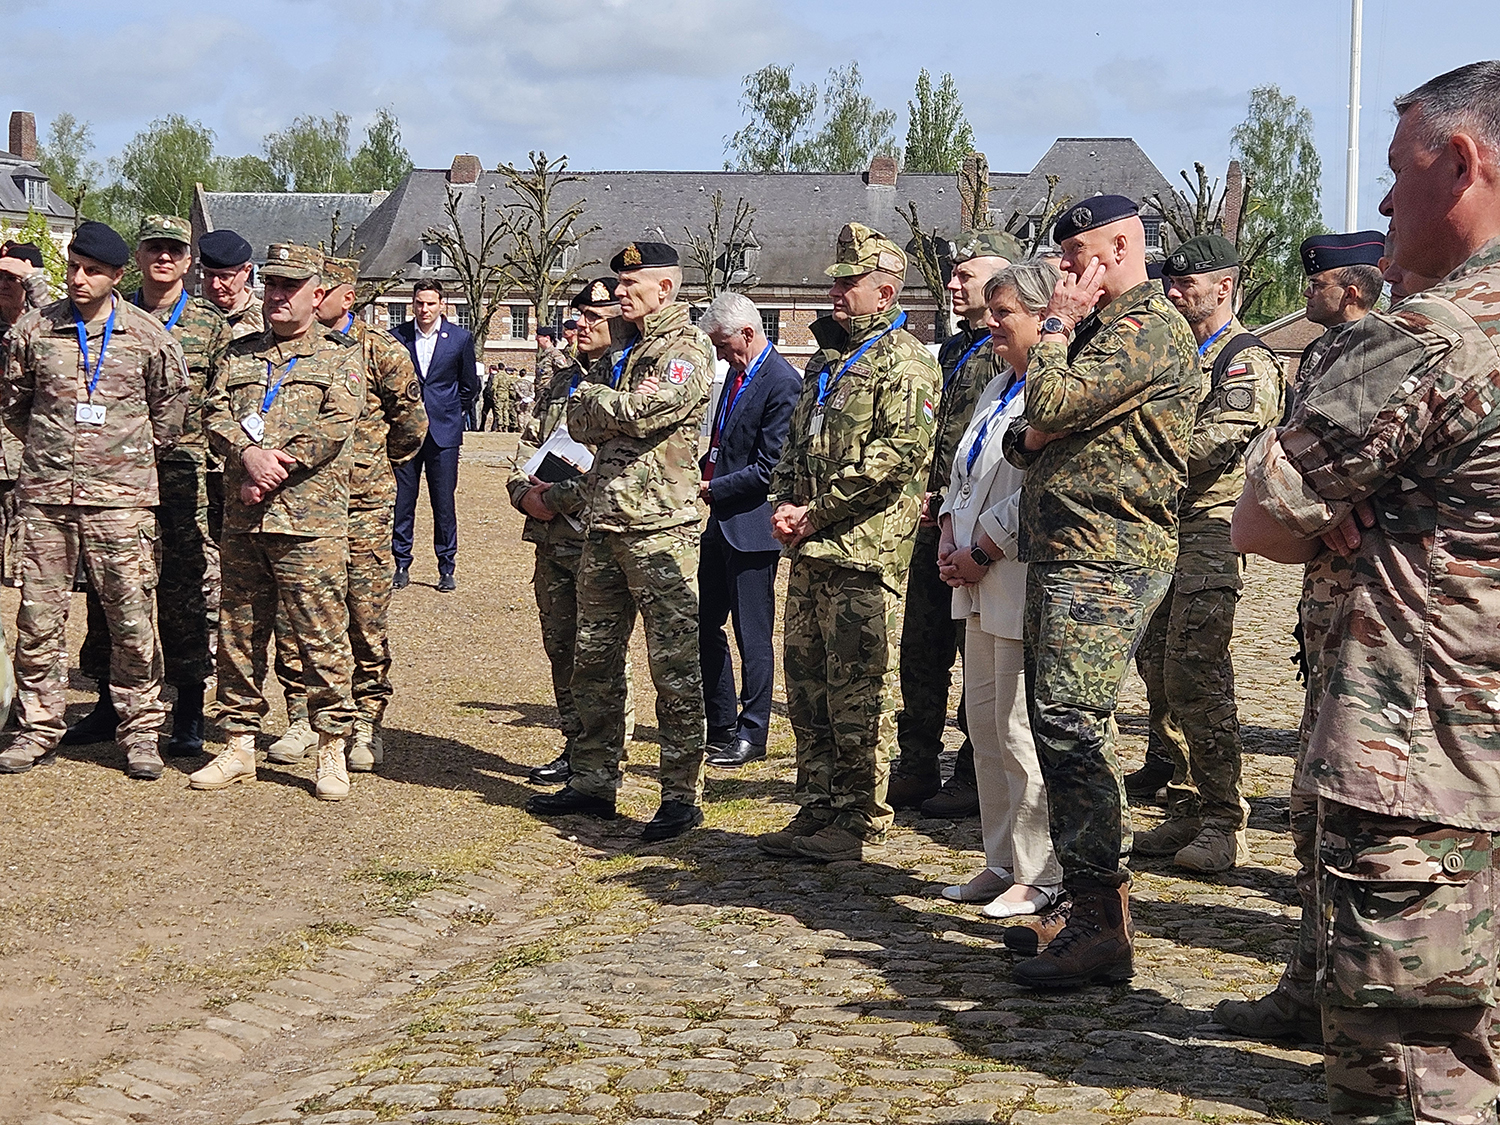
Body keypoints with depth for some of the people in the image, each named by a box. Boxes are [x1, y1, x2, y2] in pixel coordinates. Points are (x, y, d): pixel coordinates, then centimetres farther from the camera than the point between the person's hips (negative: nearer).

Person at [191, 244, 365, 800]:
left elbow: (335, 425, -8)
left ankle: (333, 751, 5)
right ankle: (239, 745, 19)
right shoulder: (240, 352, 19)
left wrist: (274, 471, -12)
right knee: (238, 633, 9)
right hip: (242, 522, 5)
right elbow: (216, 412, 6)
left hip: (310, 521, -5)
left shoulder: (341, 354, 6)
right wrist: (250, 455, -14)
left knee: (322, 638, -4)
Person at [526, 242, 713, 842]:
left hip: (660, 528, -9)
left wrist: (591, 396, -3)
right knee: (593, 658, 13)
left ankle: (681, 793, 1)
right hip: (604, 523, 9)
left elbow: (640, 411, -20)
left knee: (674, 666, -4)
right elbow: (580, 424, 19)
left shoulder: (686, 349, -7)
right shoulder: (623, 349, 21)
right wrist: (607, 410, -2)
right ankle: (593, 780, 22)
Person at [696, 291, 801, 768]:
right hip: (720, 522, 9)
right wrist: (704, 466, 5)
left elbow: (769, 467, -18)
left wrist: (713, 489, -15)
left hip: (752, 524, -9)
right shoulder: (737, 373, 13)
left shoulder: (783, 382, -15)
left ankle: (751, 734, 10)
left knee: (752, 634, 0)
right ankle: (719, 725, 25)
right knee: (705, 625, 14)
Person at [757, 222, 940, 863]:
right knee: (806, 686, 12)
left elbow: (899, 455, -18)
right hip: (810, 552, 9)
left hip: (864, 552, -9)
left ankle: (862, 822, 4)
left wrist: (817, 512, -15)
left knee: (858, 693, -4)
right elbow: (796, 444, 24)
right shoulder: (827, 359, 20)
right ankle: (816, 812, 21)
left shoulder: (903, 362, -8)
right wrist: (783, 506, 5)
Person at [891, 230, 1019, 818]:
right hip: (937, 526, 9)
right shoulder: (954, 349, 17)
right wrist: (931, 496, 12)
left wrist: (954, 502, -16)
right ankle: (915, 770, 21)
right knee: (921, 653, 12)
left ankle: (975, 778, 11)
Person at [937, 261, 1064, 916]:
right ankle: (1001, 864, 22)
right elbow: (963, 473, 22)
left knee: (1021, 730, -5)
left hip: (1025, 580, -10)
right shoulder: (998, 386, 18)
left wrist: (981, 551, -15)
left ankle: (1038, 877, 6)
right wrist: (950, 538, 7)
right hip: (980, 582, 10)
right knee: (984, 724, 13)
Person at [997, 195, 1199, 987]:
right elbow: (1031, 433, 24)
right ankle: (1083, 904, 19)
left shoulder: (1151, 327, -10)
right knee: (1059, 727, 11)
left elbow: (1051, 402, -20)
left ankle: (1101, 923, -14)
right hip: (1062, 555, 11)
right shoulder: (1102, 328, 23)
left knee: (1071, 724, -15)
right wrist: (1028, 437, 0)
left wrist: (1056, 323, -4)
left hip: (1104, 561, -11)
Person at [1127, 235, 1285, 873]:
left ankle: (1224, 824, -2)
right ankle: (1185, 812, 18)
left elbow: (1208, 448, -18)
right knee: (1159, 674, 9)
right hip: (1160, 533, 9)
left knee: (1195, 678, -10)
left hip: (1209, 538, -9)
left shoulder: (1250, 364, -7)